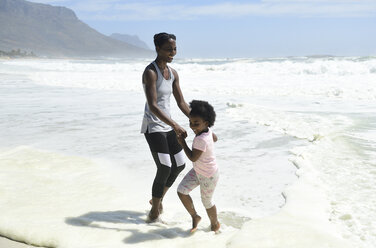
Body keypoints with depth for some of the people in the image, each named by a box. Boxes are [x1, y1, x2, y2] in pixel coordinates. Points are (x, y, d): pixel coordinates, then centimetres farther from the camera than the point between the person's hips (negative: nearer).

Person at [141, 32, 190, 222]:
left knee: (180, 165, 12)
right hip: (153, 127, -8)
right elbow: (153, 106, -27)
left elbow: (181, 103, 11)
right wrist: (175, 126, -36)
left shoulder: (173, 73, 8)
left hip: (167, 126, 8)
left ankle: (157, 199, 33)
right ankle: (155, 209, 11)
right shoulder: (150, 72, -18)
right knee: (165, 169, -12)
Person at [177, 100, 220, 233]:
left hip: (208, 177, -8)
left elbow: (193, 158, -28)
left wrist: (182, 143, -21)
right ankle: (195, 216, 20)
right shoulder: (208, 130, -11)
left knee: (206, 202, 13)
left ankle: (215, 224, 41)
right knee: (181, 190, 1)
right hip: (197, 171, 8)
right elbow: (215, 138, 10)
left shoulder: (200, 140, -35)